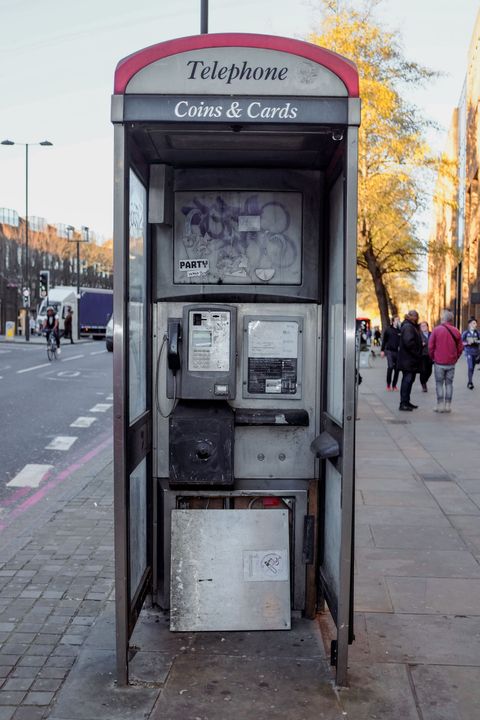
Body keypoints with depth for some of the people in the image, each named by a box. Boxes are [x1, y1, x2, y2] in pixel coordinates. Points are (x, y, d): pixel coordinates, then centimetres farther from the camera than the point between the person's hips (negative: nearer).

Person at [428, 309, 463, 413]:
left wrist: (433, 357, 8)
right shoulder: (456, 331, 0)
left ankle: (440, 405, 2)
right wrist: (455, 359, 14)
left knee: (439, 383, 5)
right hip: (451, 363, 3)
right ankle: (448, 405, 10)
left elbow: (431, 346, -6)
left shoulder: (437, 330, -9)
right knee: (449, 383, 10)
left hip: (439, 362, -3)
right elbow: (460, 348, 3)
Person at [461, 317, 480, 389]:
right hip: (469, 352, -4)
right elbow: (461, 342, -4)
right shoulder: (465, 333, -5)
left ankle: (469, 383, 23)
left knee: (473, 367, 10)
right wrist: (468, 343, -19)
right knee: (470, 367, -15)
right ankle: (470, 383, -13)